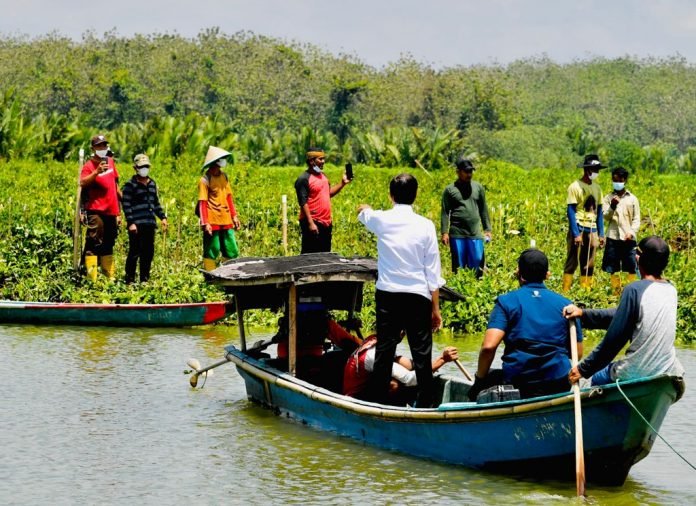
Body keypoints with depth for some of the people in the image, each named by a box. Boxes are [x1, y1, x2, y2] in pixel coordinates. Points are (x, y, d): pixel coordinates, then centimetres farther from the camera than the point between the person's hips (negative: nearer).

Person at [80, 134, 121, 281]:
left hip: (111, 210, 7)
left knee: (108, 244, 16)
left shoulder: (110, 161, 15)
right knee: (93, 243, -12)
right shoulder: (89, 165, -7)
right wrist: (97, 172, -36)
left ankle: (110, 276, 23)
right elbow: (82, 183, -24)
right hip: (96, 210, -7)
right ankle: (91, 278, -16)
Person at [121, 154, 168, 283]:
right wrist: (130, 222, -16)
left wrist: (162, 217, 16)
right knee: (135, 253, -7)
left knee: (148, 253, 9)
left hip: (150, 224, 7)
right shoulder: (130, 184, -4)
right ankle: (129, 280, -2)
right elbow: (126, 205, -9)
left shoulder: (152, 183, 17)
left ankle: (144, 279, 18)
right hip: (137, 224, -7)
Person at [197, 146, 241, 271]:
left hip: (226, 221, 7)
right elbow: (202, 203, -12)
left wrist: (234, 216, 15)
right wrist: (205, 223, -17)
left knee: (232, 252, 8)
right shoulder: (205, 180, -10)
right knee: (211, 253, -1)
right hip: (213, 222, -7)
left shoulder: (224, 176, 10)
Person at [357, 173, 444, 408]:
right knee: (421, 353, 2)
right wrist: (435, 308, 4)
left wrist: (365, 208, 49)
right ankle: (425, 404, 4)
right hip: (418, 296, -1)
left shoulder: (381, 220, -2)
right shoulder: (425, 225, -6)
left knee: (384, 351, 7)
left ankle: (379, 402, 11)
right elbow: (433, 272, -3)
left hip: (387, 295, 1)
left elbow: (362, 211, 24)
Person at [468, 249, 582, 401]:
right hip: (560, 386, 1)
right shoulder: (565, 305, 7)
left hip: (516, 384, -1)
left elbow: (489, 346, -13)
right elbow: (577, 353, 9)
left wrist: (479, 380, 0)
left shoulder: (506, 302, 0)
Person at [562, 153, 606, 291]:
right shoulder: (575, 187, -6)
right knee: (572, 262, -5)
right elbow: (570, 211, -10)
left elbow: (599, 211, 16)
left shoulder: (596, 188, 12)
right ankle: (566, 293, -4)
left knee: (589, 265, 6)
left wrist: (601, 234, 10)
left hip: (592, 229, 6)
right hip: (579, 228, -6)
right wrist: (576, 234, -16)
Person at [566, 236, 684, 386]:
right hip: (670, 372, 6)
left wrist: (584, 369, -4)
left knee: (597, 379, 25)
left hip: (636, 374, -6)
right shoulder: (671, 290, 5)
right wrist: (583, 314, 10)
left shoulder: (634, 290, -16)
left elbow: (613, 340, -13)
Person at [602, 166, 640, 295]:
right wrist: (613, 206, -20)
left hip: (628, 239, -1)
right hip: (613, 237, 1)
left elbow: (637, 219, 5)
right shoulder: (609, 198, 7)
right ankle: (616, 291, 12)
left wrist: (632, 232, -11)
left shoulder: (632, 199, 5)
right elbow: (606, 217, -2)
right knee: (613, 269, 3)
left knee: (631, 268, -4)